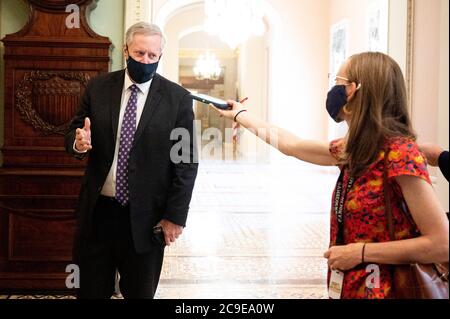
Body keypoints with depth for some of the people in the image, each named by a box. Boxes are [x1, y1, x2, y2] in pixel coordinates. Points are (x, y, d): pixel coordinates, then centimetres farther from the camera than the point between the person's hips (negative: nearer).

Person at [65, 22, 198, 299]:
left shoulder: (178, 98, -5)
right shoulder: (98, 88, 3)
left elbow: (187, 162, -4)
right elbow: (74, 133, 8)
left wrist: (175, 216, -7)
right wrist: (79, 142, -16)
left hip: (146, 217, -2)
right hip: (97, 211, 2)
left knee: (140, 293, 13)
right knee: (91, 292, 12)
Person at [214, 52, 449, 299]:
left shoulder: (400, 151, -20)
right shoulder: (352, 149, 4)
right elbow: (291, 145, 20)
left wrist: (360, 252, -21)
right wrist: (240, 115, 32)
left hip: (383, 291, -8)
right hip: (348, 287, 8)